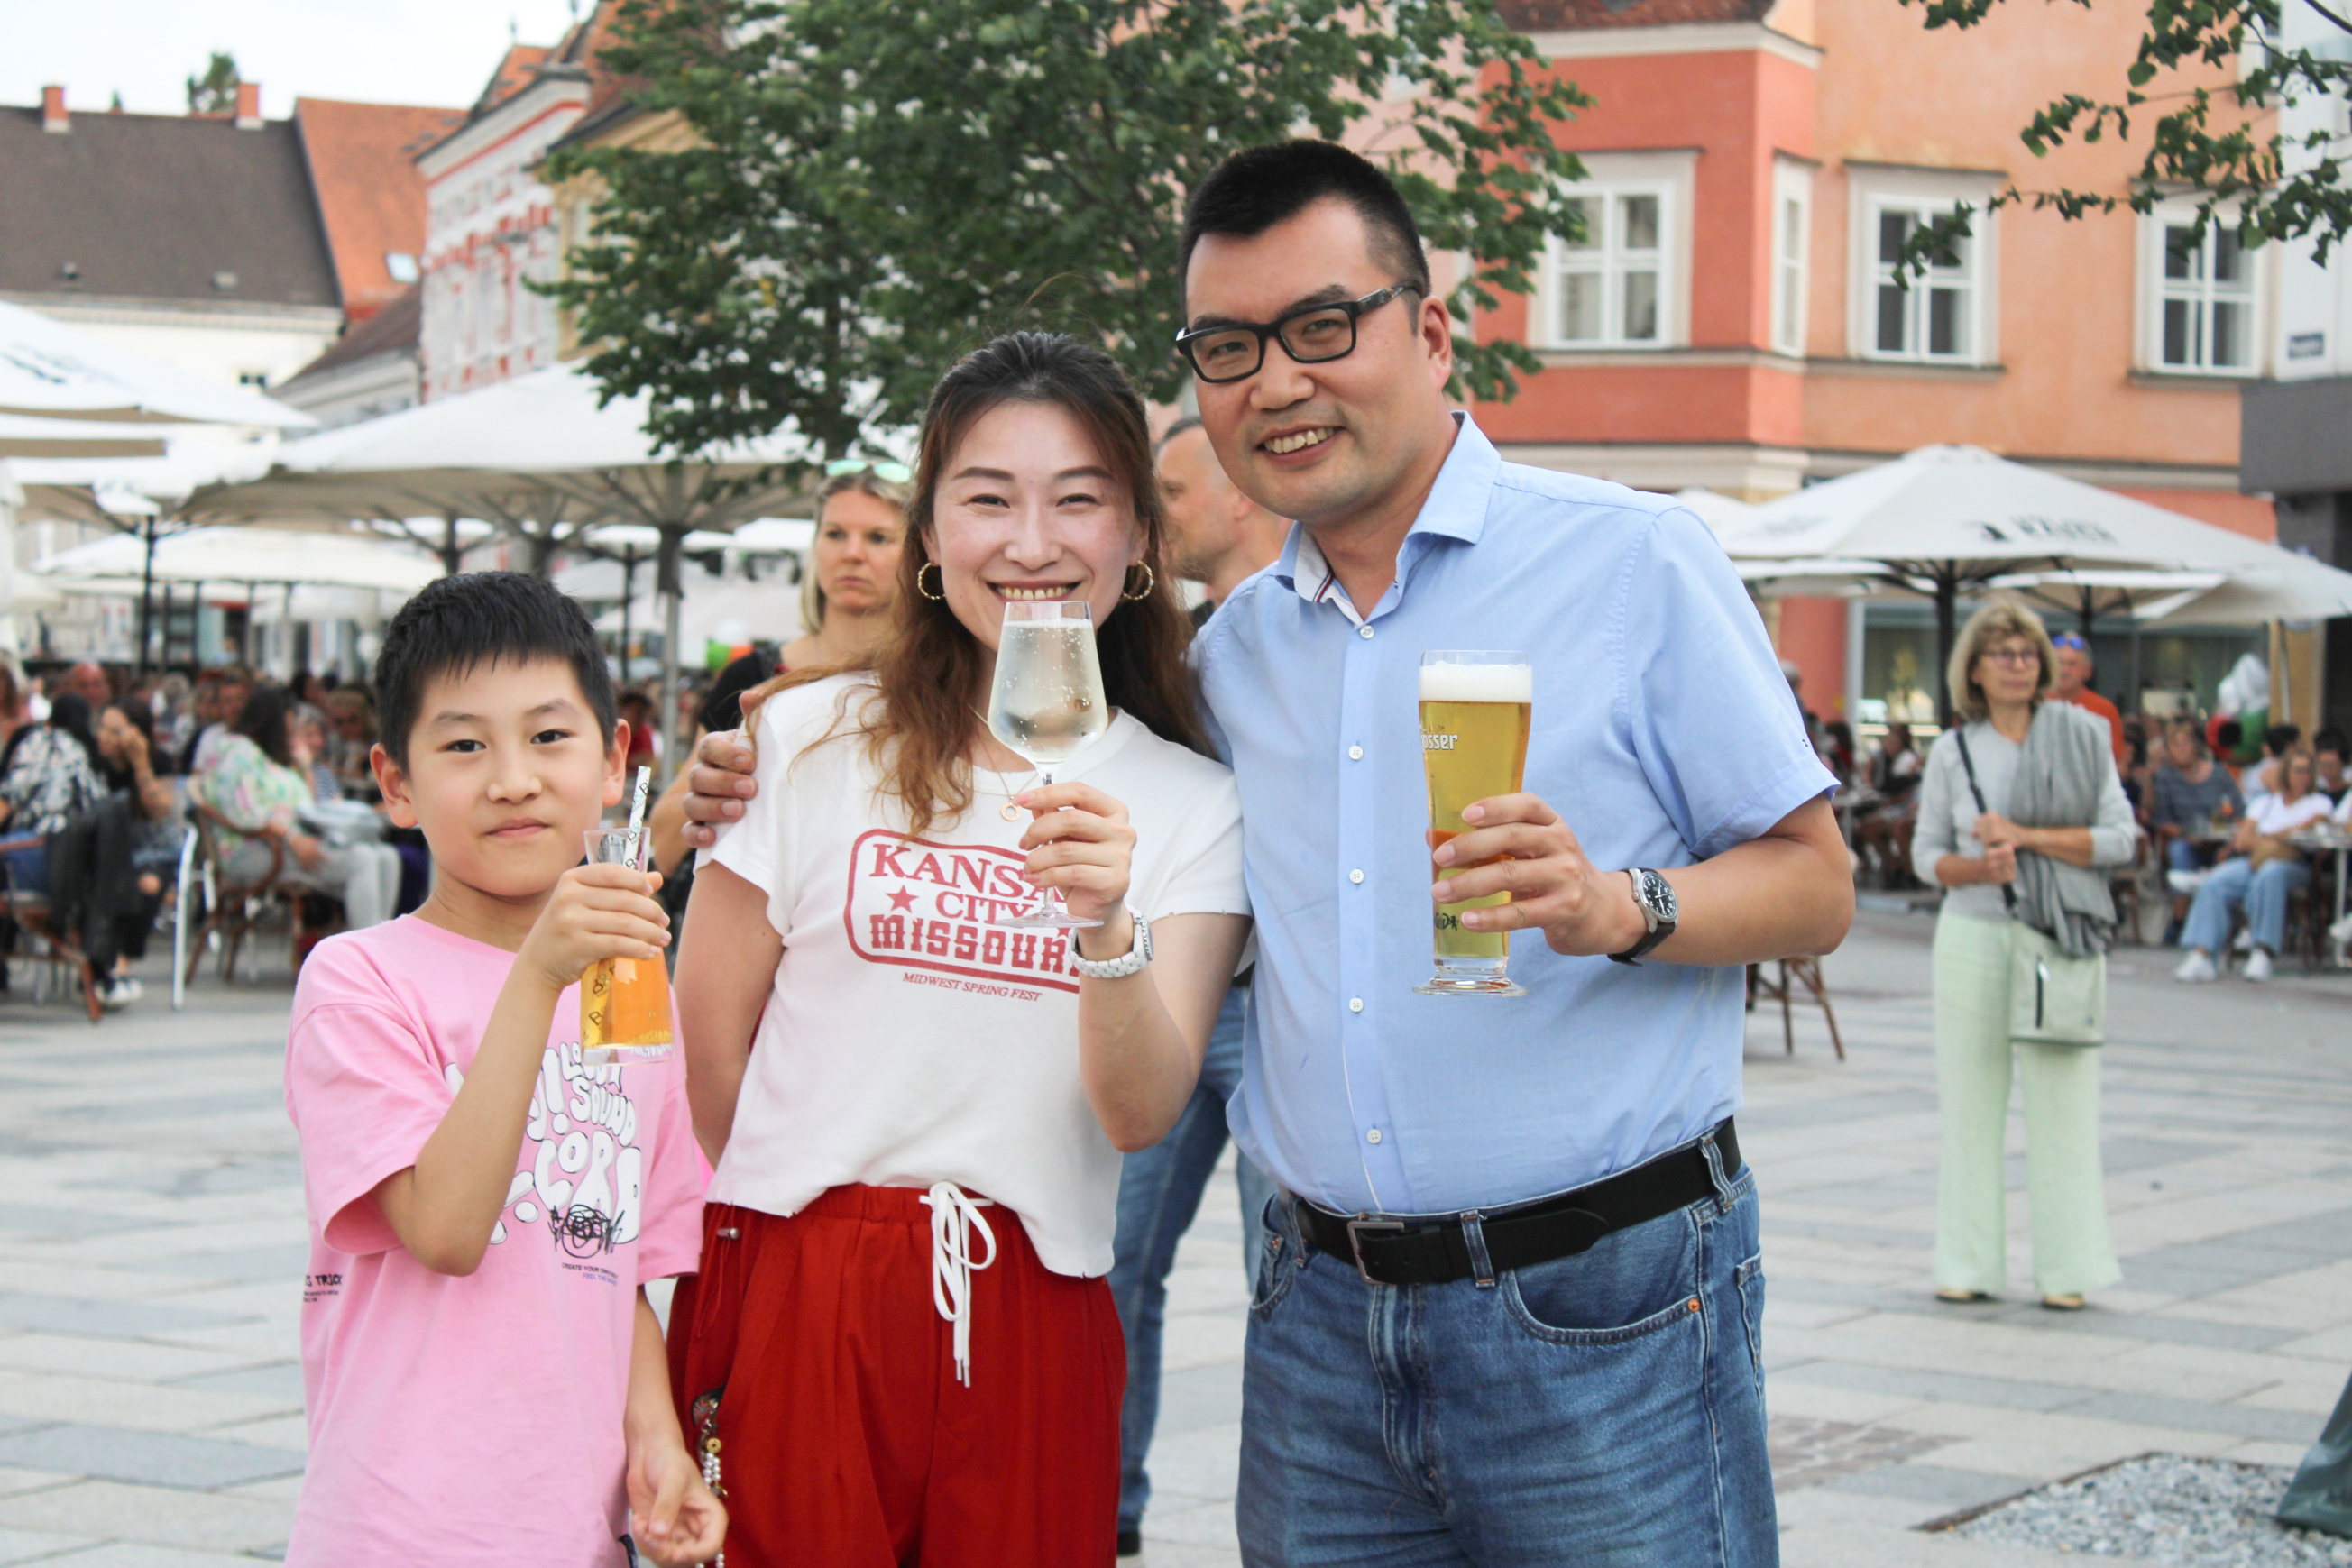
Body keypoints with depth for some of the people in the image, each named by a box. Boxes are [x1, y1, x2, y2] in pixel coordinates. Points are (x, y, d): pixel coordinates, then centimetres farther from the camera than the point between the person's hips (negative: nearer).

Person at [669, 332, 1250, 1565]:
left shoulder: (1188, 805, 4)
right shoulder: (809, 742, 2)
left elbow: (1142, 1115, -8)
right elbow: (702, 1047, 6)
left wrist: (1106, 930, -25)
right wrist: (795, 1252, 9)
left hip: (1031, 1324, 1)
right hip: (792, 1306, -1)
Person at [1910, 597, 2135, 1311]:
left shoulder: (2081, 735, 2)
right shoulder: (1952, 751, 6)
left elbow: (2119, 837, -2)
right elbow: (1926, 854, 10)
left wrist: (2027, 837, -12)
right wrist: (1975, 867, -11)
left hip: (2062, 937, -1)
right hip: (1973, 936, 1)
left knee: (2061, 1098, -1)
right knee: (1970, 1098, 3)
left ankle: (2067, 1269, 6)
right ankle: (1969, 1264, 11)